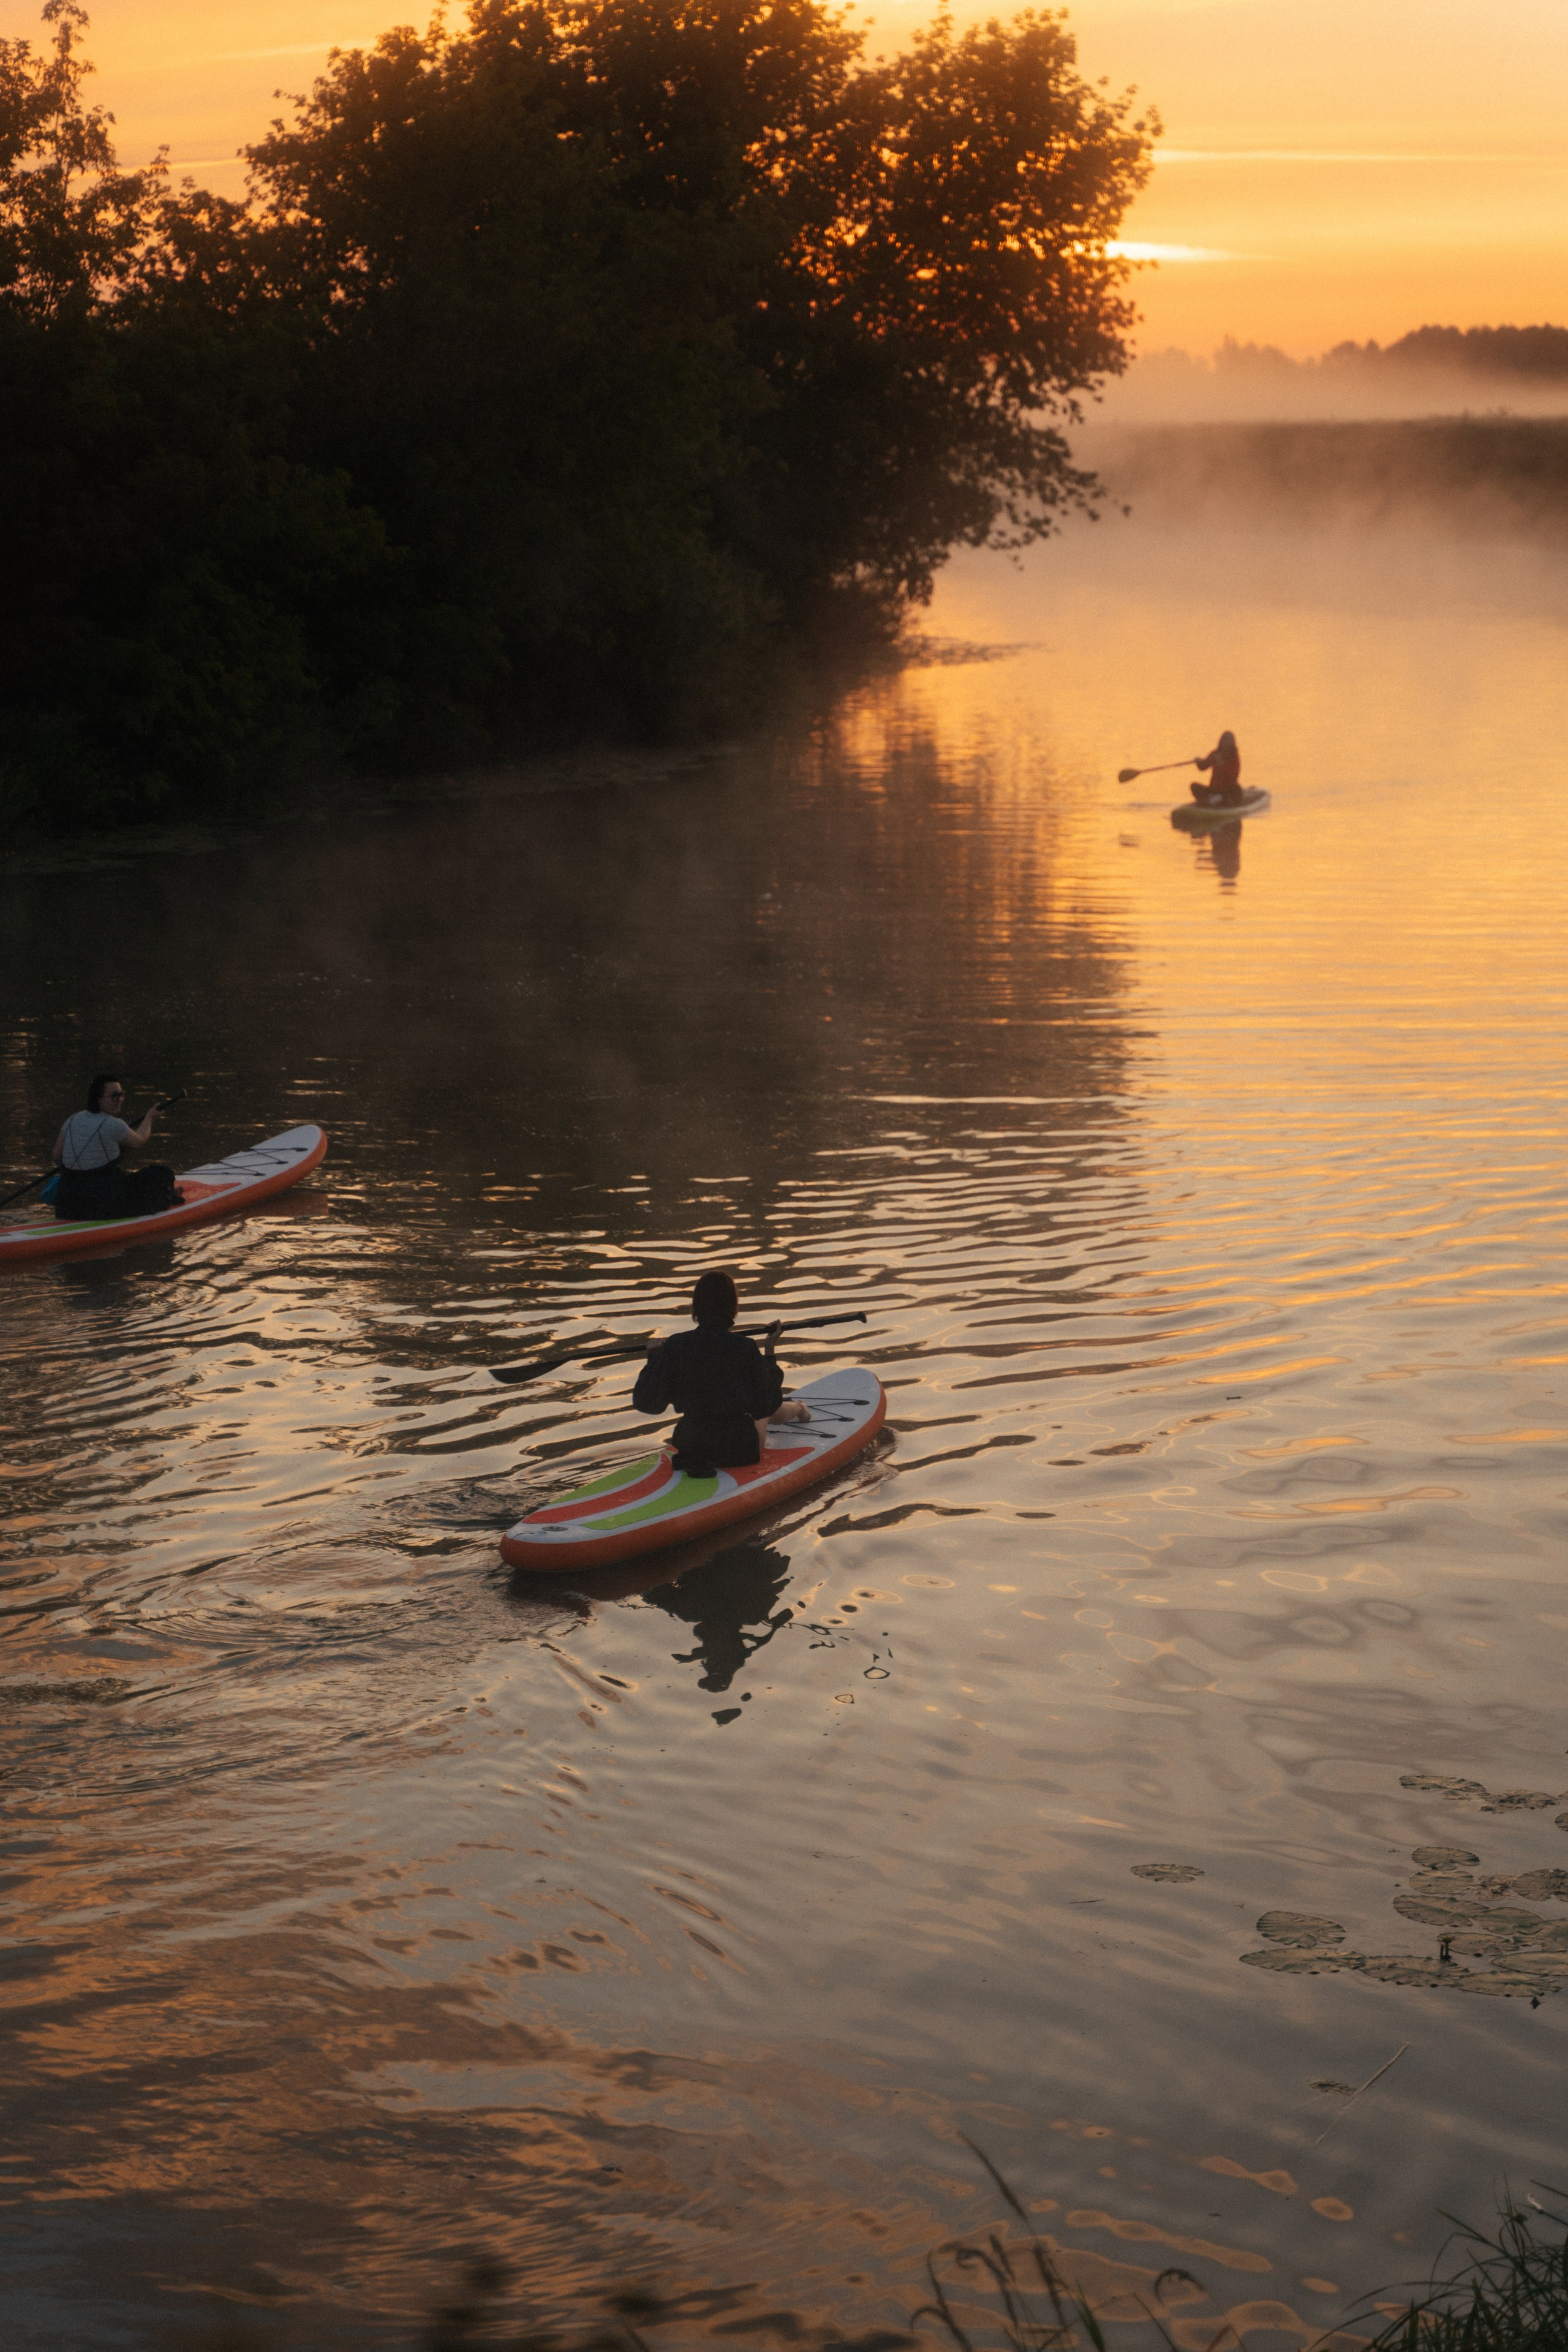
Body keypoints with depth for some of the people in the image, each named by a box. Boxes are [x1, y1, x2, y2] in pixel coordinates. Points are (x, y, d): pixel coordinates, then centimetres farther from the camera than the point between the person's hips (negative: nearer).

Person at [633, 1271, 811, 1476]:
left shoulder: (676, 1346, -12)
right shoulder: (746, 1348, -16)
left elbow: (645, 1401, -7)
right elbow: (767, 1405, -4)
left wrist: (654, 1357, 7)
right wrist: (769, 1351, 3)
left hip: (690, 1444, 1)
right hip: (740, 1449, -1)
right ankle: (798, 1410, 64)